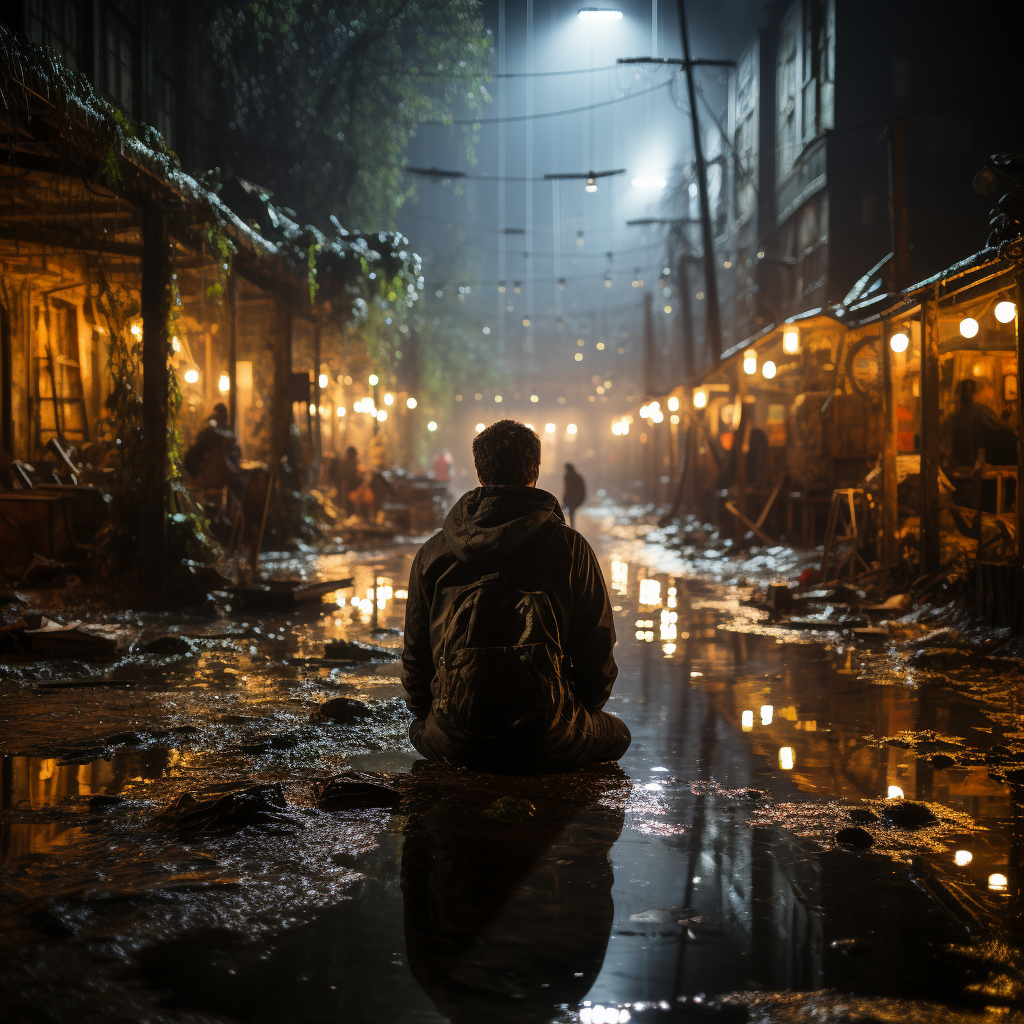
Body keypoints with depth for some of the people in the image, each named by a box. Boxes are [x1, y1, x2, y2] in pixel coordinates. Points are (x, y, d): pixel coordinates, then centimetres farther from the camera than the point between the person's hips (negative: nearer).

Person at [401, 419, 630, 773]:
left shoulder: (431, 553, 4)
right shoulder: (570, 547, -2)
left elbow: (415, 657, 10)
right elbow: (598, 654, 1)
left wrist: (425, 715, 28)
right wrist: (579, 713, 20)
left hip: (457, 743, 2)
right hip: (547, 743, -1)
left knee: (419, 728, 36)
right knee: (617, 733, 28)